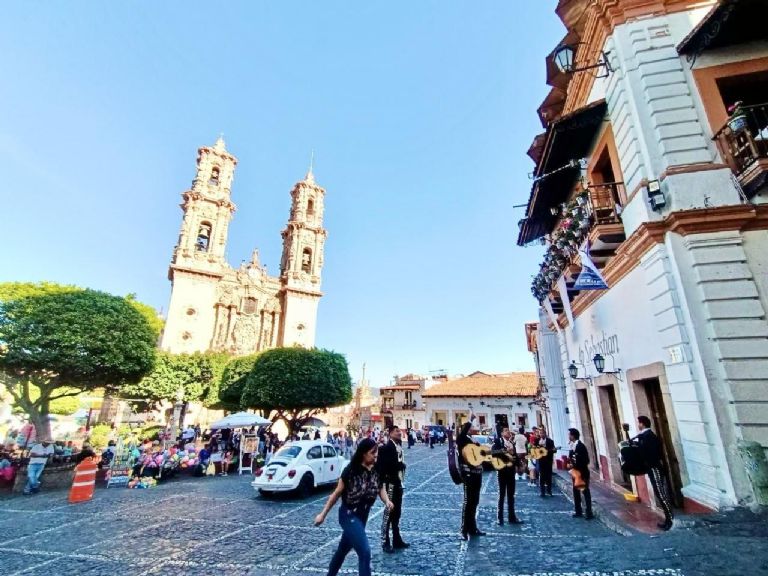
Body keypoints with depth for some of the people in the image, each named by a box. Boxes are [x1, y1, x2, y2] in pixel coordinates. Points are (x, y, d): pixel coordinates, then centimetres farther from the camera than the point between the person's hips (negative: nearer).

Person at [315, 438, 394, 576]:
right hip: (349, 515, -6)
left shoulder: (376, 470, -7)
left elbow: (380, 488, 0)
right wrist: (323, 514, -6)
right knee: (365, 551, -13)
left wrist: (387, 501, -21)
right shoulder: (351, 470, -22)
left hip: (363, 515, 6)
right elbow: (337, 493, -12)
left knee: (344, 548, 24)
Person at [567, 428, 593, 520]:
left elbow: (586, 460, -18)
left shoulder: (581, 446, -16)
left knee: (585, 492, 1)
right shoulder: (572, 446, 6)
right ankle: (578, 511, 21)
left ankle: (589, 513, 9)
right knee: (576, 492, 12)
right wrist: (569, 463, -7)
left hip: (582, 472, -8)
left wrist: (574, 465, -20)